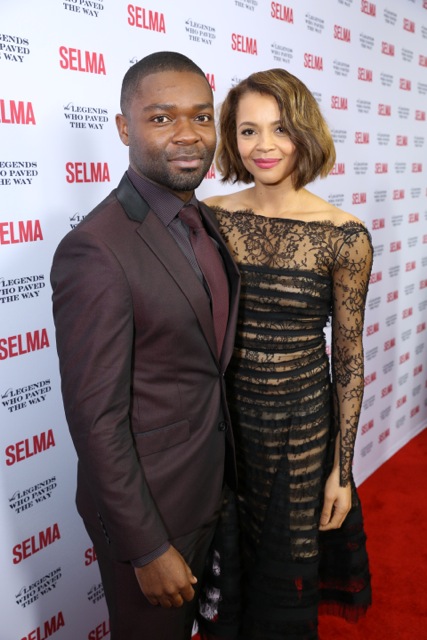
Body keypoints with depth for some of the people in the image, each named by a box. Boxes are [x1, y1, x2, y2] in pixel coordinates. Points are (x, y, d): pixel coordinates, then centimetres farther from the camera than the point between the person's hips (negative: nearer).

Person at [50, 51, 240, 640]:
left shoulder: (204, 220, 0)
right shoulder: (94, 252, -27)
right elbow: (96, 420, -24)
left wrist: (227, 461, 14)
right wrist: (148, 550, -16)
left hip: (210, 480, 7)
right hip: (143, 500, -7)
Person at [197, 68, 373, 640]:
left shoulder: (344, 238, -12)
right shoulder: (210, 218, -6)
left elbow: (348, 357, -6)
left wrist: (342, 470, -3)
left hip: (302, 424, -2)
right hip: (220, 418, 2)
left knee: (286, 570, 20)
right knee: (224, 566, 22)